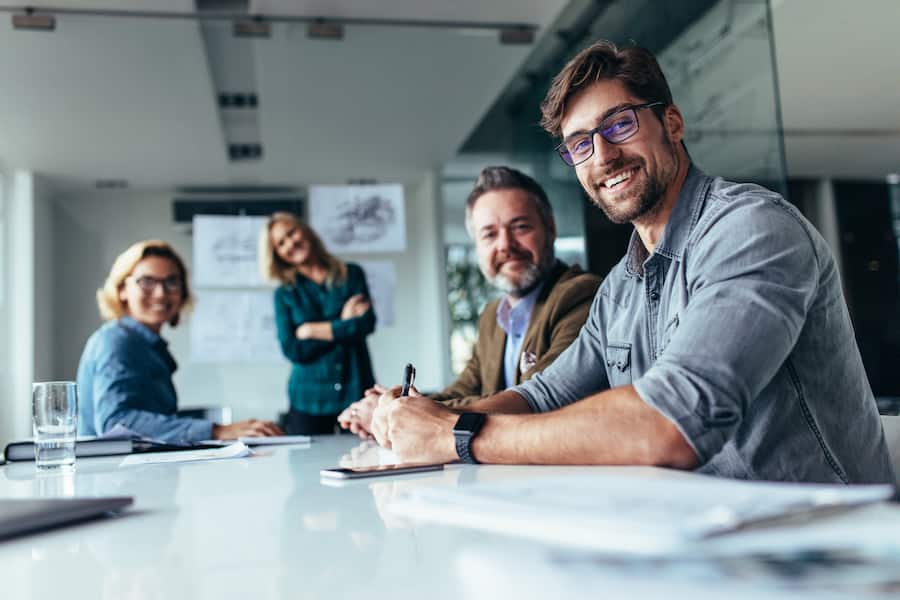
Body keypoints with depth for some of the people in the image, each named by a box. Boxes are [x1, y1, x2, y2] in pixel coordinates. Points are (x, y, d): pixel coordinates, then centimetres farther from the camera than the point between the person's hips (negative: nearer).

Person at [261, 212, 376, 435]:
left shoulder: (352, 275, 7)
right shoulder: (284, 295, 8)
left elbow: (367, 323, -7)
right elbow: (292, 350, -4)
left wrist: (312, 330, -4)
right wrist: (343, 326, -7)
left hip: (356, 392, 0)